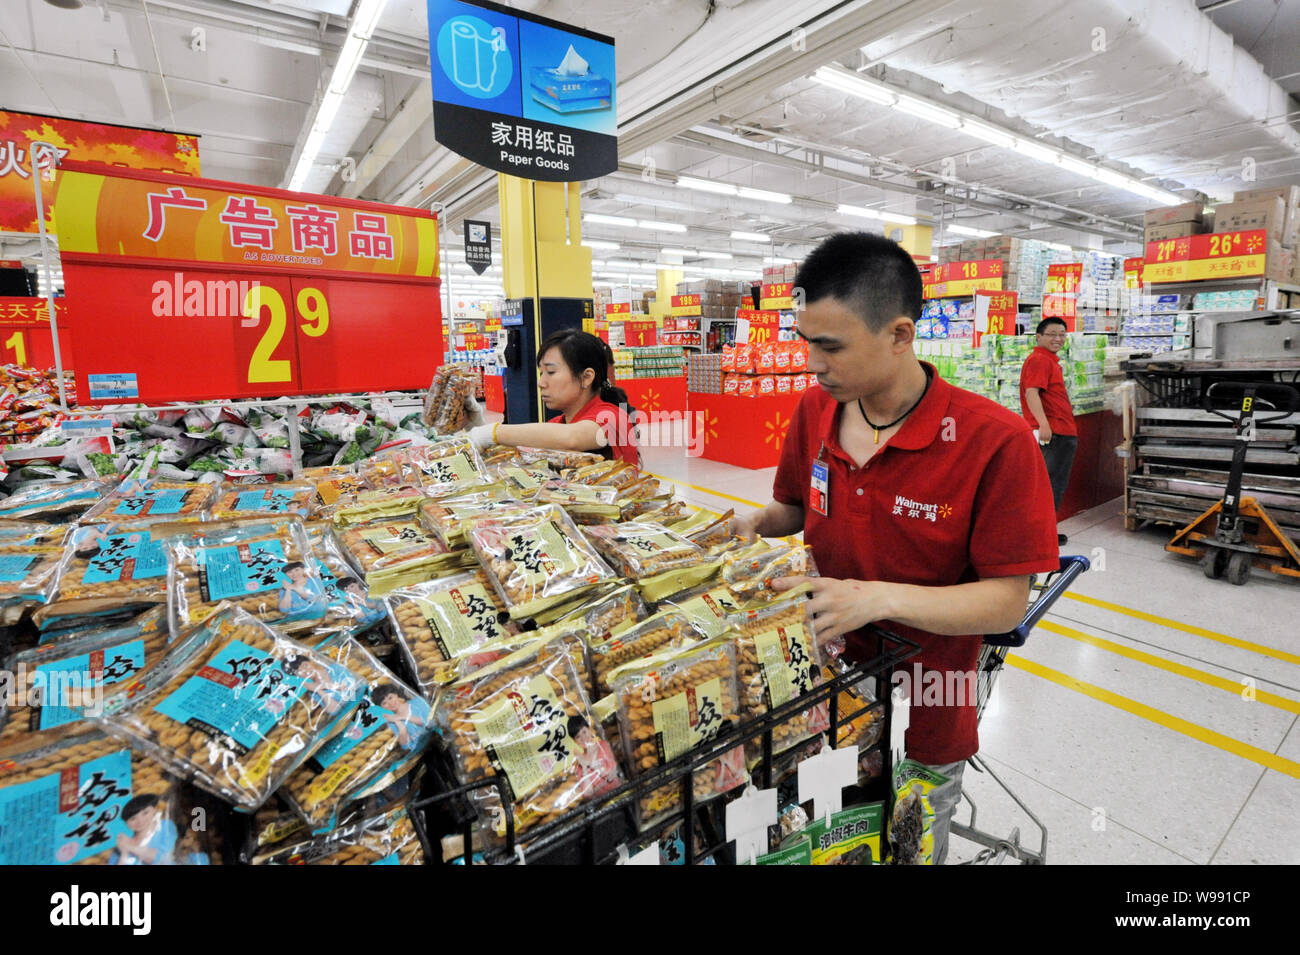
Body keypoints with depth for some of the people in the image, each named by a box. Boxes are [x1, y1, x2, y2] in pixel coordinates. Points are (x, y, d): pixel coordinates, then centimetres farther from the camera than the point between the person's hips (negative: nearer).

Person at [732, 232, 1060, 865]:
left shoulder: (994, 441, -23)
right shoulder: (814, 411, -7)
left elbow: (1008, 603, -19)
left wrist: (879, 598, -32)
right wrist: (755, 526, -10)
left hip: (923, 721, -4)